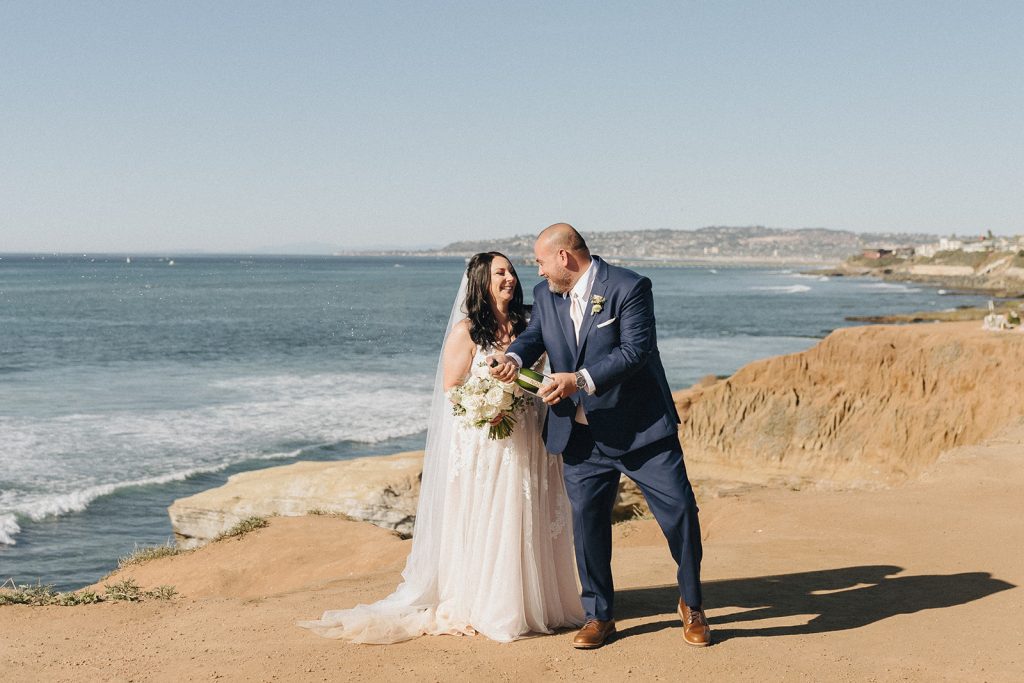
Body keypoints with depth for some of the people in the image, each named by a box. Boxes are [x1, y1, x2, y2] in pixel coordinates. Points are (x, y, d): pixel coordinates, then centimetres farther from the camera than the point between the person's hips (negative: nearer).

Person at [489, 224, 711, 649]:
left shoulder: (629, 288, -14)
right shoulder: (545, 295, 7)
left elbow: (635, 351, -22)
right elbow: (534, 335, 3)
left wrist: (580, 380, -31)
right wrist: (514, 358, -21)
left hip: (642, 428, -5)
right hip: (582, 436, 5)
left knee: (680, 512, -2)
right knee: (586, 521, 6)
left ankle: (691, 606, 18)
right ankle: (599, 615, 21)